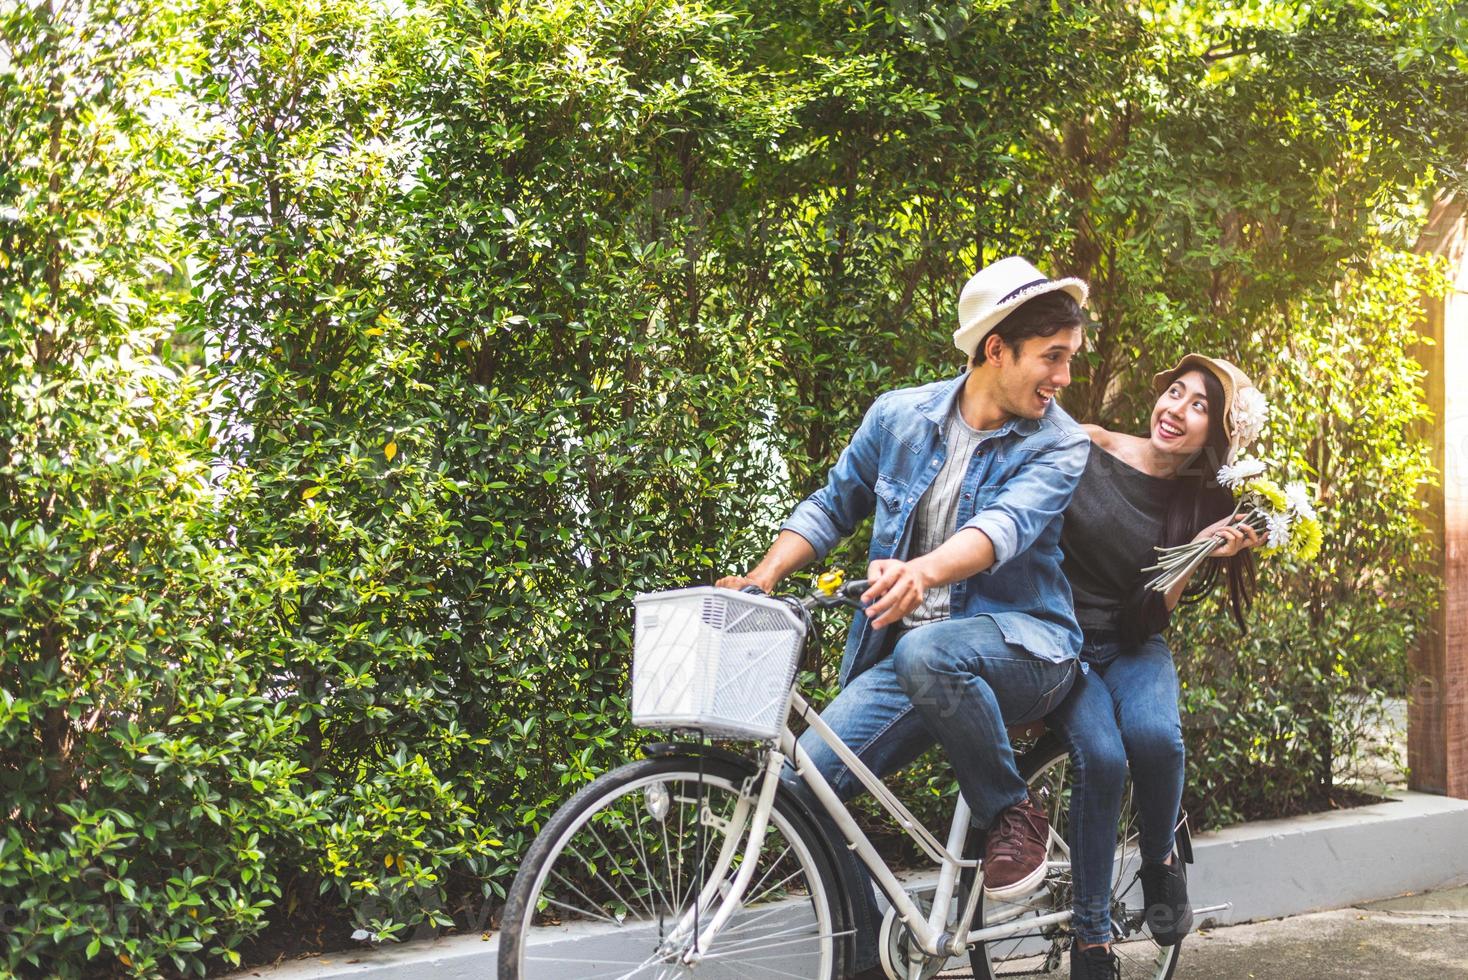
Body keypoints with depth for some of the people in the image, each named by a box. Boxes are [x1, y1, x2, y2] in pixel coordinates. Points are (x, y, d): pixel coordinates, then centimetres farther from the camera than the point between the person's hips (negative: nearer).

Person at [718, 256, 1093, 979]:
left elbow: (1006, 525, -26)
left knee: (929, 653, -39)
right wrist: (759, 579, 1)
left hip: (1022, 646, -4)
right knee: (806, 779, -15)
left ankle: (1013, 814, -12)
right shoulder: (900, 416, 5)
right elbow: (833, 505, 16)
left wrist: (922, 572, -46)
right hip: (905, 655, 4)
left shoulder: (1058, 446, -6)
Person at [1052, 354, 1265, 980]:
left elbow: (1151, 617, -6)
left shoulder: (1204, 508, 0)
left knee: (1154, 734, -33)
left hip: (1132, 648, 2)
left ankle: (1160, 864, -2)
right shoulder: (1087, 449, -6)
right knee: (1101, 754, -30)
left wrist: (1195, 555, -19)